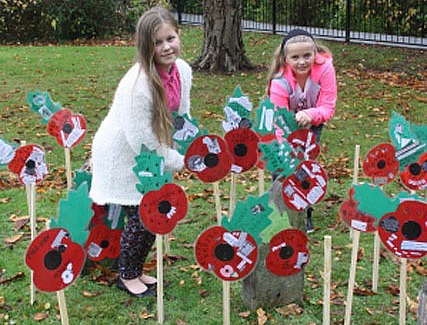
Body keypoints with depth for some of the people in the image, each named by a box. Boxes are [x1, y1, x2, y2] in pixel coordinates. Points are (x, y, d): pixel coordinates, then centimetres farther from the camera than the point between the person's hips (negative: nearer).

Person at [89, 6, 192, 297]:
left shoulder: (183, 69, -9)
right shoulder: (137, 83, -32)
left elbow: (182, 116, 7)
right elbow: (141, 140, -28)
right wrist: (177, 161, -17)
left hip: (151, 155, 7)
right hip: (122, 156, -7)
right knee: (139, 219, -1)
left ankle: (137, 270, 36)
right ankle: (127, 276, 25)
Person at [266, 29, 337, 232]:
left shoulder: (325, 68, -29)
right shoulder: (280, 80, -32)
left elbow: (328, 108, -26)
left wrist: (310, 114, -49)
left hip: (312, 123, 1)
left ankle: (304, 213, 4)